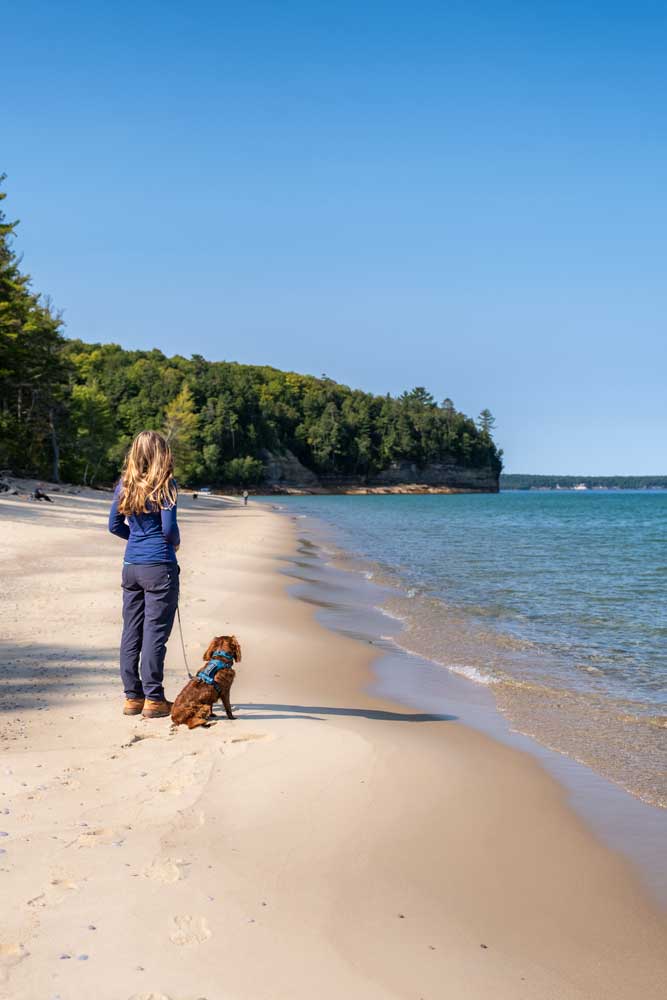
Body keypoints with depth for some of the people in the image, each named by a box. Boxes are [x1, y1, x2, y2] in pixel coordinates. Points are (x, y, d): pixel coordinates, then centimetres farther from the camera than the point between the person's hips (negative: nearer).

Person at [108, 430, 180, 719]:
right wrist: (175, 543, 5)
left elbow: (115, 525, 9)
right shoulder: (164, 485, -11)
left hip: (131, 565, 6)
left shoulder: (124, 485, 5)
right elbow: (169, 528, -15)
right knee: (155, 631, -1)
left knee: (131, 631, 10)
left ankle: (132, 697, 16)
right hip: (159, 567, -6)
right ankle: (153, 699, 2)